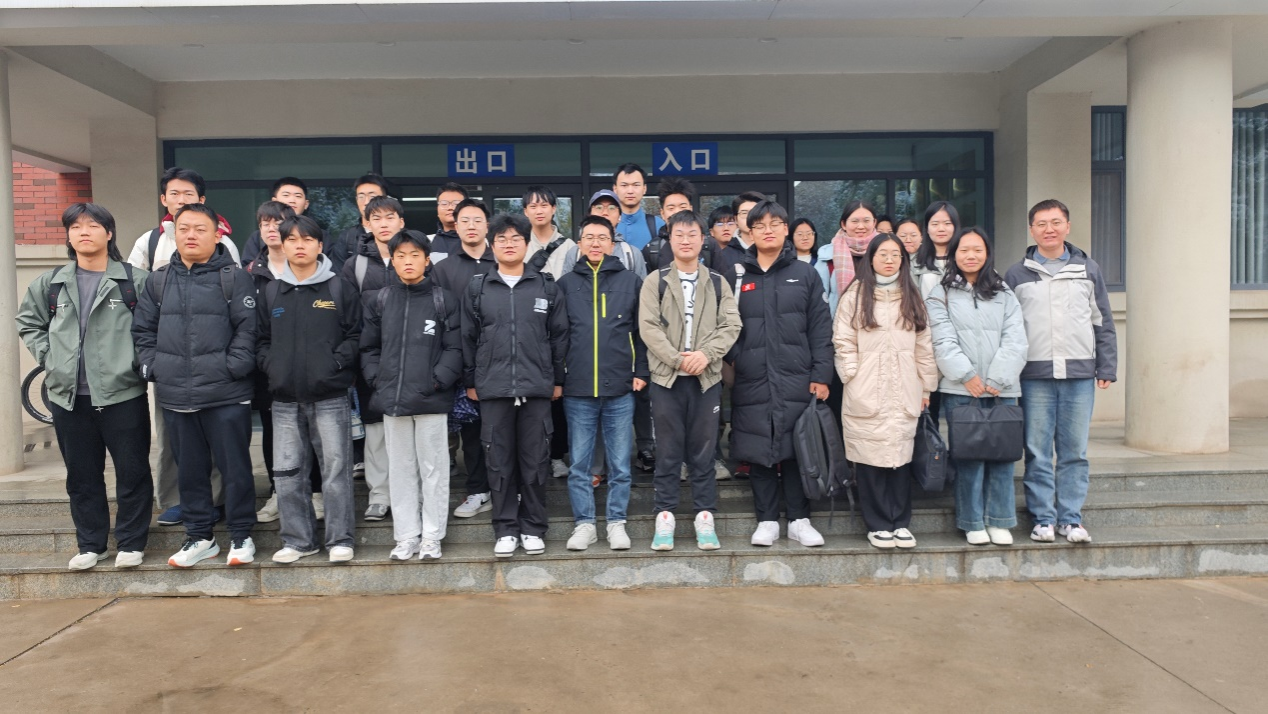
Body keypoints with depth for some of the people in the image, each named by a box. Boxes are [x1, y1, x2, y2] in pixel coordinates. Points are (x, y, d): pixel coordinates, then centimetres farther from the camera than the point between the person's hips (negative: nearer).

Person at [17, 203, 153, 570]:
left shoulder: (135, 280, -4)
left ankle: (131, 542, 17)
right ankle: (90, 544, 26)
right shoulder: (50, 283, 8)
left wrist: (139, 360, -8)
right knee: (82, 476, 13)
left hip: (123, 394, -4)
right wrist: (47, 356, 8)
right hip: (68, 397, 4)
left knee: (132, 473, 3)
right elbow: (28, 323, 20)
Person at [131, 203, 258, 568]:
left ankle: (241, 535, 18)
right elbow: (142, 329, 15)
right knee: (190, 469, 14)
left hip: (226, 395, -5)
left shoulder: (234, 277, -3)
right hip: (175, 396, 5)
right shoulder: (158, 280, 12)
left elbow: (249, 326, -9)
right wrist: (152, 366, 3)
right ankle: (199, 536, 27)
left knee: (235, 466, 3)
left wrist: (235, 366, -15)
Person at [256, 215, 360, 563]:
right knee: (287, 473, 8)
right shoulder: (270, 293, 12)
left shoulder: (340, 289, 2)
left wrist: (337, 362, -12)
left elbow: (356, 335, 0)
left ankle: (340, 539, 11)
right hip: (285, 398, 4)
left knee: (336, 470, 0)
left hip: (330, 396, -3)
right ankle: (297, 540, 20)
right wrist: (270, 365, -2)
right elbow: (261, 339, 15)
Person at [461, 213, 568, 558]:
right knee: (499, 461, 6)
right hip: (493, 388, 1)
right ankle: (505, 529, 17)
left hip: (537, 387, 0)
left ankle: (533, 528, 18)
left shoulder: (546, 287, 6)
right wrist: (470, 382, 6)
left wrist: (558, 379, 5)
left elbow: (559, 335, 7)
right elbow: (467, 338, 8)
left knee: (535, 461, 5)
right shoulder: (477, 288, 7)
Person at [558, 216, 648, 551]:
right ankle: (584, 523, 18)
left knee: (620, 463, 6)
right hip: (577, 389, 1)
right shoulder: (566, 284, 8)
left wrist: (641, 372, -1)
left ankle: (617, 522, 18)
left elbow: (642, 331, 7)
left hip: (620, 388, 0)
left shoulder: (631, 282, 7)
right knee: (579, 464, 6)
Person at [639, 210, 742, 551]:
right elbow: (648, 327, -4)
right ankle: (665, 517, 13)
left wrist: (706, 354, -14)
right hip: (666, 377, -1)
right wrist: (678, 359, -13)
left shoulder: (717, 283, 10)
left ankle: (705, 517, 15)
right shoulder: (655, 281, 5)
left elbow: (731, 325, 2)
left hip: (707, 377, 1)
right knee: (669, 450, 4)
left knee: (703, 450, 7)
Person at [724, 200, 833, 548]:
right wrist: (731, 362, -5)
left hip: (797, 382, 0)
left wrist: (821, 375, -3)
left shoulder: (805, 274, 8)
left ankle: (799, 520, 17)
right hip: (752, 382, 1)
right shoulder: (735, 276, 9)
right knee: (758, 453, 5)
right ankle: (767, 520, 17)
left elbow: (820, 327, 4)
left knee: (797, 450, 3)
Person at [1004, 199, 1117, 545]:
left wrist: (1107, 368, 5)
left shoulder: (1088, 270, 10)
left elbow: (1103, 323, 12)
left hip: (1080, 374, 1)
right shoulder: (1017, 275, 6)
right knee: (1037, 453, 2)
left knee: (1075, 452, 5)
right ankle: (1043, 519, 11)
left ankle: (1071, 519, 15)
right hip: (1035, 376, -1)